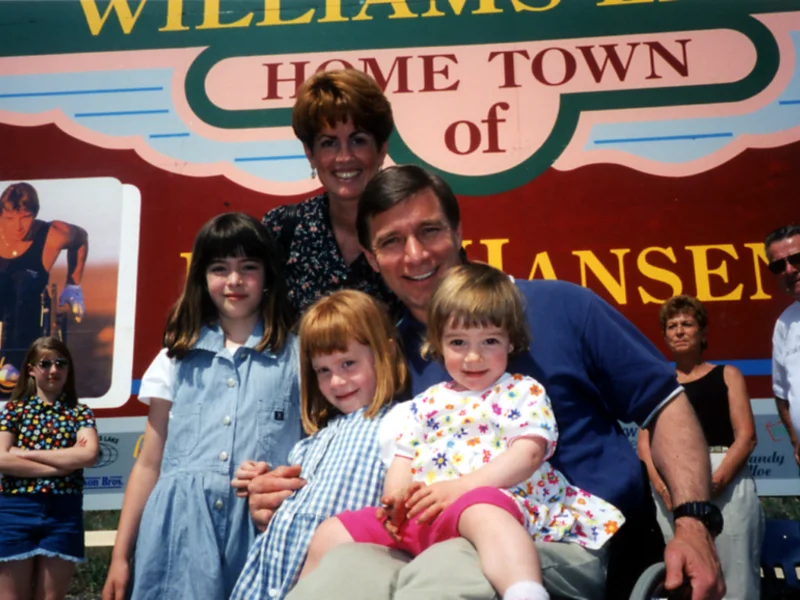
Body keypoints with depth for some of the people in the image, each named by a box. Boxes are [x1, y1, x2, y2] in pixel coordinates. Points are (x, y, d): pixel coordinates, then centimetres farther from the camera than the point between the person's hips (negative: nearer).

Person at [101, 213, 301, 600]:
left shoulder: (296, 356, 2)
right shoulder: (178, 357, 9)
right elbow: (149, 464, 10)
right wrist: (120, 554, 8)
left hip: (263, 530, -1)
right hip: (180, 530, 2)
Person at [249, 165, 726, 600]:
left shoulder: (557, 308, 2)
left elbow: (664, 402, 6)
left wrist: (694, 521, -6)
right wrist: (285, 500, -5)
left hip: (559, 541, -1)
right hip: (433, 542, 1)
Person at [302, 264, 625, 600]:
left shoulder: (524, 392, 9)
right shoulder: (427, 402, 24)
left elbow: (528, 454, -6)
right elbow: (403, 459, 20)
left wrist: (460, 486, -19)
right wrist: (395, 496, -5)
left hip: (488, 500, -6)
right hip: (418, 513, 6)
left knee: (482, 512, -42)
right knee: (330, 534, -2)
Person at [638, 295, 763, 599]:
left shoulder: (727, 375, 14)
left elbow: (746, 436, 3)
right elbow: (645, 440, 9)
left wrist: (715, 481, -13)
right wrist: (659, 482, -11)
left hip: (725, 480, -1)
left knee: (732, 572, -5)